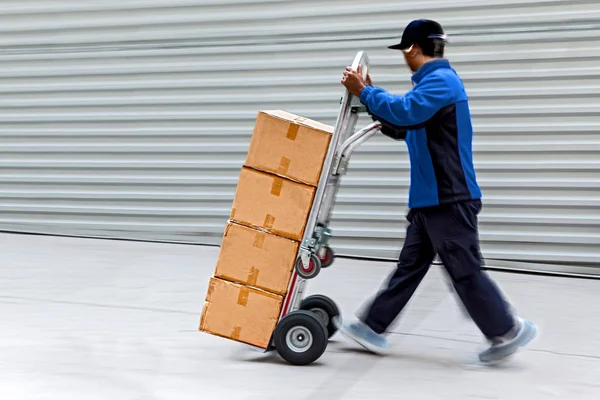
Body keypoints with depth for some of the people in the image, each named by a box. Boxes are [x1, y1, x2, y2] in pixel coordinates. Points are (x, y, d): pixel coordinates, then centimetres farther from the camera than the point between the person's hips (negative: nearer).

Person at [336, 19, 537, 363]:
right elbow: (402, 127, 25)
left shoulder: (441, 80, -15)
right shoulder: (432, 82, 19)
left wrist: (364, 92, -17)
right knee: (409, 267, 11)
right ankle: (373, 327, 15)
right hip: (430, 199, 10)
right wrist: (371, 95, 15)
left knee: (465, 270, -3)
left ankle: (508, 331, 8)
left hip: (449, 199, -10)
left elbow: (404, 111, -30)